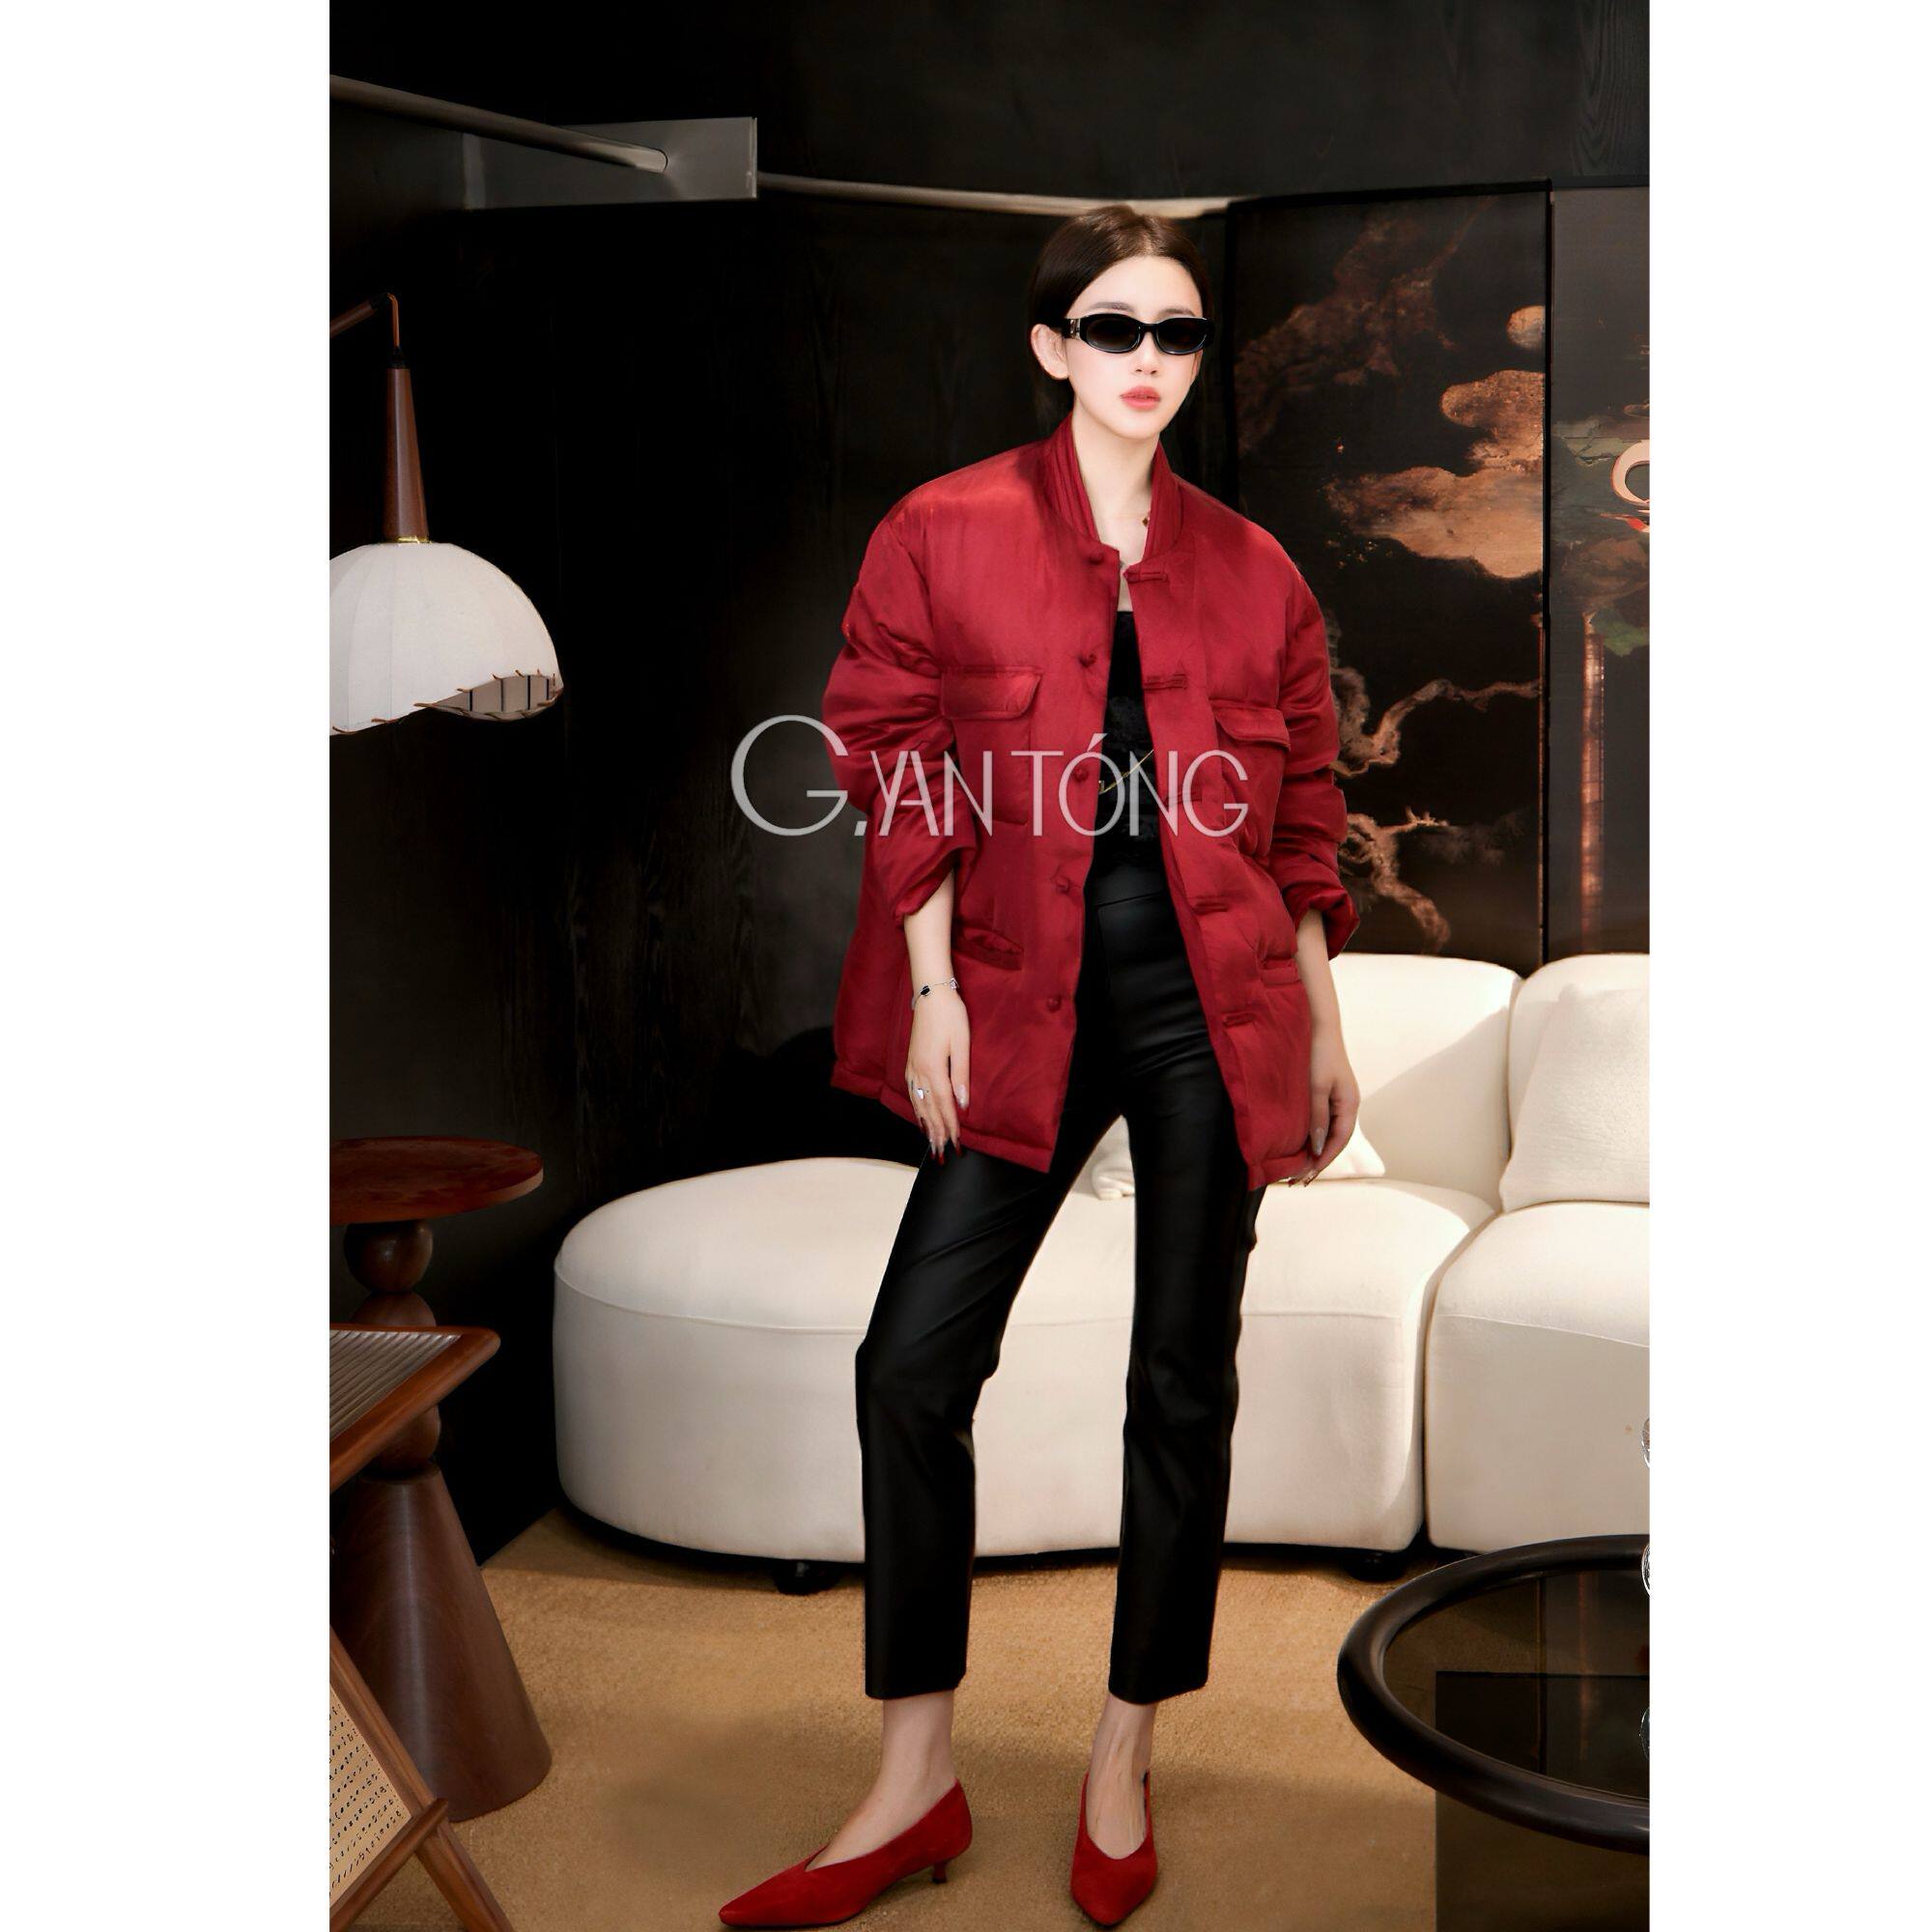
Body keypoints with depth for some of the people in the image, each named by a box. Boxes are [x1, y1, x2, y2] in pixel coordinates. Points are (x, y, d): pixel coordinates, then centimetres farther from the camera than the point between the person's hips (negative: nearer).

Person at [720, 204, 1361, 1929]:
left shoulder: (1254, 571, 8)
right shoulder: (947, 536, 2)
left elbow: (1302, 813, 11)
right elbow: (898, 770, 0)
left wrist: (1324, 1024, 10)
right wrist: (930, 988, -6)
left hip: (1213, 1005, 1)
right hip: (1023, 1000, -1)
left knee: (1183, 1379, 6)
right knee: (913, 1362, -6)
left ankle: (1125, 1763, 22)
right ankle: (915, 1786, 9)